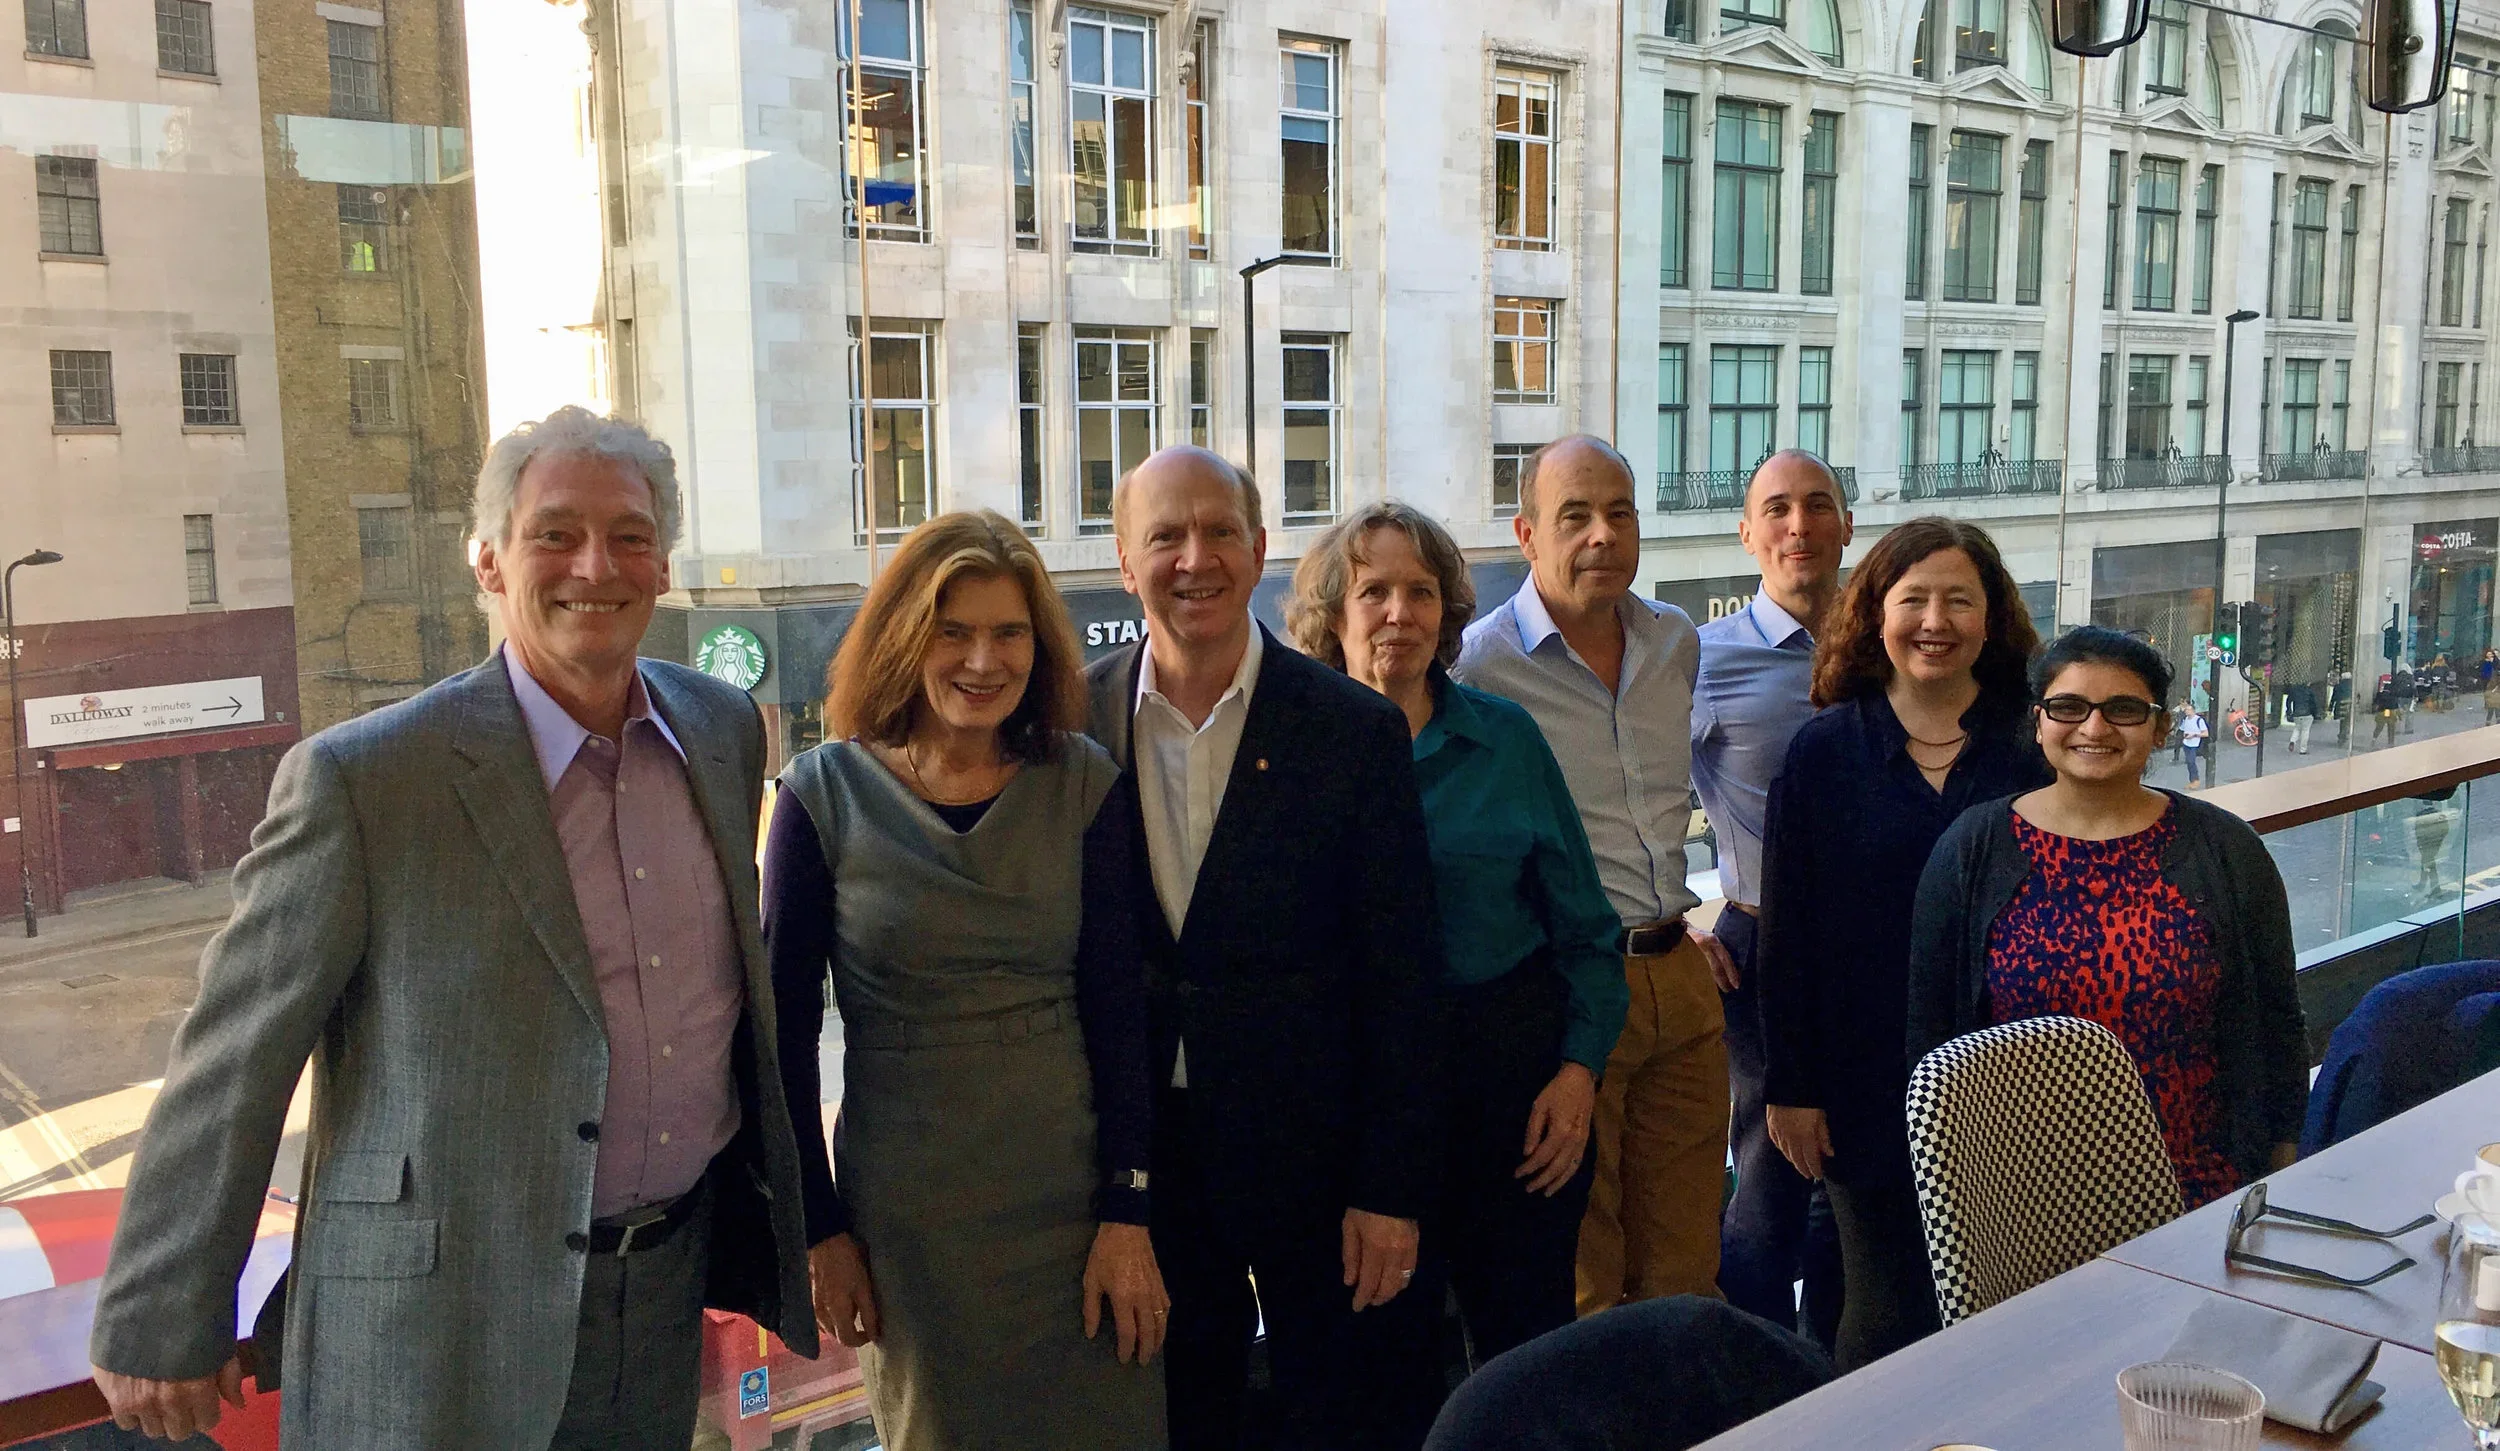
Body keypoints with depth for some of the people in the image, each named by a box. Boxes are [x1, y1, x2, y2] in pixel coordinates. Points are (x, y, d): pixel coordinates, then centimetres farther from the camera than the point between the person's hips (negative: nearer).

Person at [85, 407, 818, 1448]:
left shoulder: (725, 730, 1)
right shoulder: (360, 779, -16)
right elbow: (233, 1064, -10)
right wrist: (160, 1322, -4)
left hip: (672, 1285, 5)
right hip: (444, 1334, -4)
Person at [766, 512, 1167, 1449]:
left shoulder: (1082, 784, -3)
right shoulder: (825, 793, -7)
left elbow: (1117, 1005, -2)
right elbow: (787, 1024, -2)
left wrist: (1127, 1213, -7)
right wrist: (820, 1227, -3)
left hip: (1071, 1189, 1)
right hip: (903, 1213, -1)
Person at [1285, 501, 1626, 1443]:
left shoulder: (1506, 738, 0)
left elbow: (1583, 925, 3)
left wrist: (1579, 1068, -4)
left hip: (1513, 1060, 1)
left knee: (1525, 1339, 9)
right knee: (1387, 1347, 13)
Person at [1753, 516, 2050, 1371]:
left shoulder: (2034, 745, 1)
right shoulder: (1826, 750, 0)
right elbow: (1787, 933, 1)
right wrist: (1789, 1084, -2)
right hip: (1870, 1088, -1)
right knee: (1889, 1320, 5)